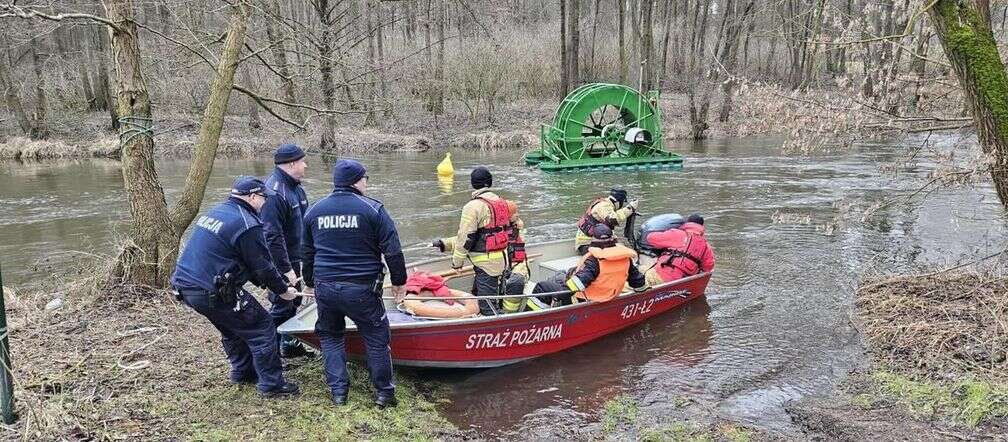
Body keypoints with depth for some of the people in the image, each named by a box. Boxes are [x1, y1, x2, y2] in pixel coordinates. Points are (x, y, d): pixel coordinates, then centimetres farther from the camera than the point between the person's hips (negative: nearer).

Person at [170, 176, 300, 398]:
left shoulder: (215, 212, 14)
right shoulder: (246, 224, -15)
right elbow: (261, 266, -11)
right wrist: (282, 290, 5)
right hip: (213, 293, -10)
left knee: (233, 328, 28)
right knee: (261, 328, 1)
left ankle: (243, 372, 39)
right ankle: (271, 384, 4)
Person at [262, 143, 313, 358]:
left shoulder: (295, 187, 9)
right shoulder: (274, 193, -24)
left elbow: (304, 222, 20)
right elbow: (273, 236, -27)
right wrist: (286, 269, -26)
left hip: (293, 259, 10)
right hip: (280, 262, -10)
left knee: (294, 302, 19)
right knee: (282, 306, -4)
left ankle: (290, 344, 33)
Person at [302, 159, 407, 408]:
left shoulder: (314, 211, 8)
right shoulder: (372, 209, -7)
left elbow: (307, 252, 18)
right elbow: (393, 251, -8)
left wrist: (309, 282, 32)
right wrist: (399, 281, 5)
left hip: (324, 287, 4)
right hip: (362, 289, -4)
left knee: (330, 336, 22)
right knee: (377, 338, 11)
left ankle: (337, 391, 20)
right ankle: (383, 392, 17)